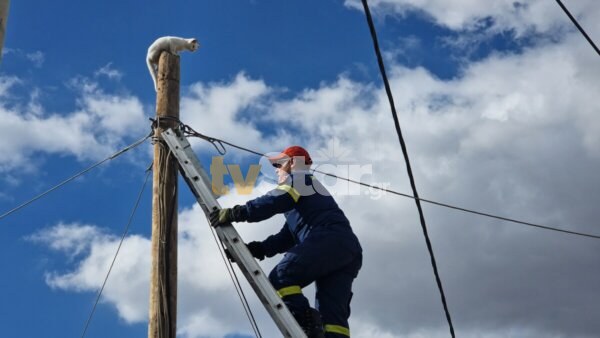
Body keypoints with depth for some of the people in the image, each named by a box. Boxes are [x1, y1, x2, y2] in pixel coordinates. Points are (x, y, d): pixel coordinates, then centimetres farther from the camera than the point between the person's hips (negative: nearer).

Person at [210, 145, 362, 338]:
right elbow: (287, 237, 30)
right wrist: (257, 249, 18)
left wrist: (235, 213, -8)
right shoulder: (312, 190, 41)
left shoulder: (298, 179, 15)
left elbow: (273, 202, -8)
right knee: (332, 313, -3)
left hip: (327, 240, -9)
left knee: (280, 278, -16)